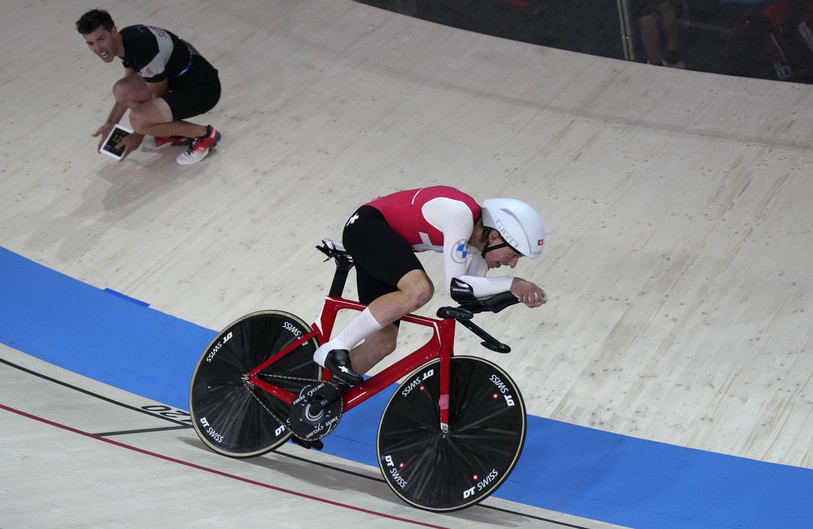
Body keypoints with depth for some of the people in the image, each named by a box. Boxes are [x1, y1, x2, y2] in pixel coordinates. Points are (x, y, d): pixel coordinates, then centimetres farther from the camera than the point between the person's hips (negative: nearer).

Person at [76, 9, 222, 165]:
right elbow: (130, 90, 17)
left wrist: (138, 136, -4)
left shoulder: (143, 49, -29)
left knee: (139, 118, -26)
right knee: (121, 90, -1)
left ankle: (205, 134, -6)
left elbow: (157, 97, -14)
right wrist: (110, 123, 14)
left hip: (202, 90, -10)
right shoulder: (124, 38, 0)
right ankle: (177, 133, 12)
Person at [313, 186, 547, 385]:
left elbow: (471, 289, 4)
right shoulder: (461, 216, -29)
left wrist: (520, 292, -9)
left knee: (382, 344, 3)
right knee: (420, 289, -33)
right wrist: (511, 283, -26)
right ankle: (334, 348, -23)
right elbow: (455, 285, -27)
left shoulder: (482, 234, -1)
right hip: (367, 226, -9)